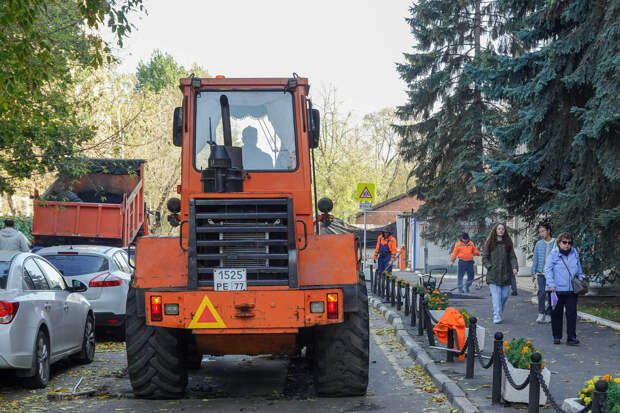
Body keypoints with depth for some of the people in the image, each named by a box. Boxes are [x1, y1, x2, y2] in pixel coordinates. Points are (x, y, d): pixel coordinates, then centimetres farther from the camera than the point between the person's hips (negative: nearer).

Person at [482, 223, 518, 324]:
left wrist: (514, 267, -11)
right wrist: (490, 267, -7)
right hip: (493, 276, -3)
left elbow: (512, 257, 5)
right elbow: (484, 258, 6)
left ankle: (499, 313, 26)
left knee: (505, 295, 6)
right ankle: (497, 316, -14)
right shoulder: (490, 243, 4)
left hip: (505, 275, 3)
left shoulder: (507, 243, 10)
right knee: (496, 297, -10)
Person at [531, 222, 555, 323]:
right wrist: (533, 272, 9)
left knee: (551, 294, 4)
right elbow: (535, 259, 13)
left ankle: (548, 315, 13)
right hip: (541, 273, 1)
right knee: (542, 293, -11)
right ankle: (541, 314, -7)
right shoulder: (539, 244, 8)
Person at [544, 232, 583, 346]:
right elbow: (548, 269, -6)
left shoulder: (574, 253, 10)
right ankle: (557, 337, 18)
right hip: (557, 289, -2)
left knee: (572, 313, -2)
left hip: (571, 290, 2)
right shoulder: (553, 254, -2)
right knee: (556, 314, 6)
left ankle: (571, 337, 2)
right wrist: (551, 284, -15)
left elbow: (579, 270, 21)